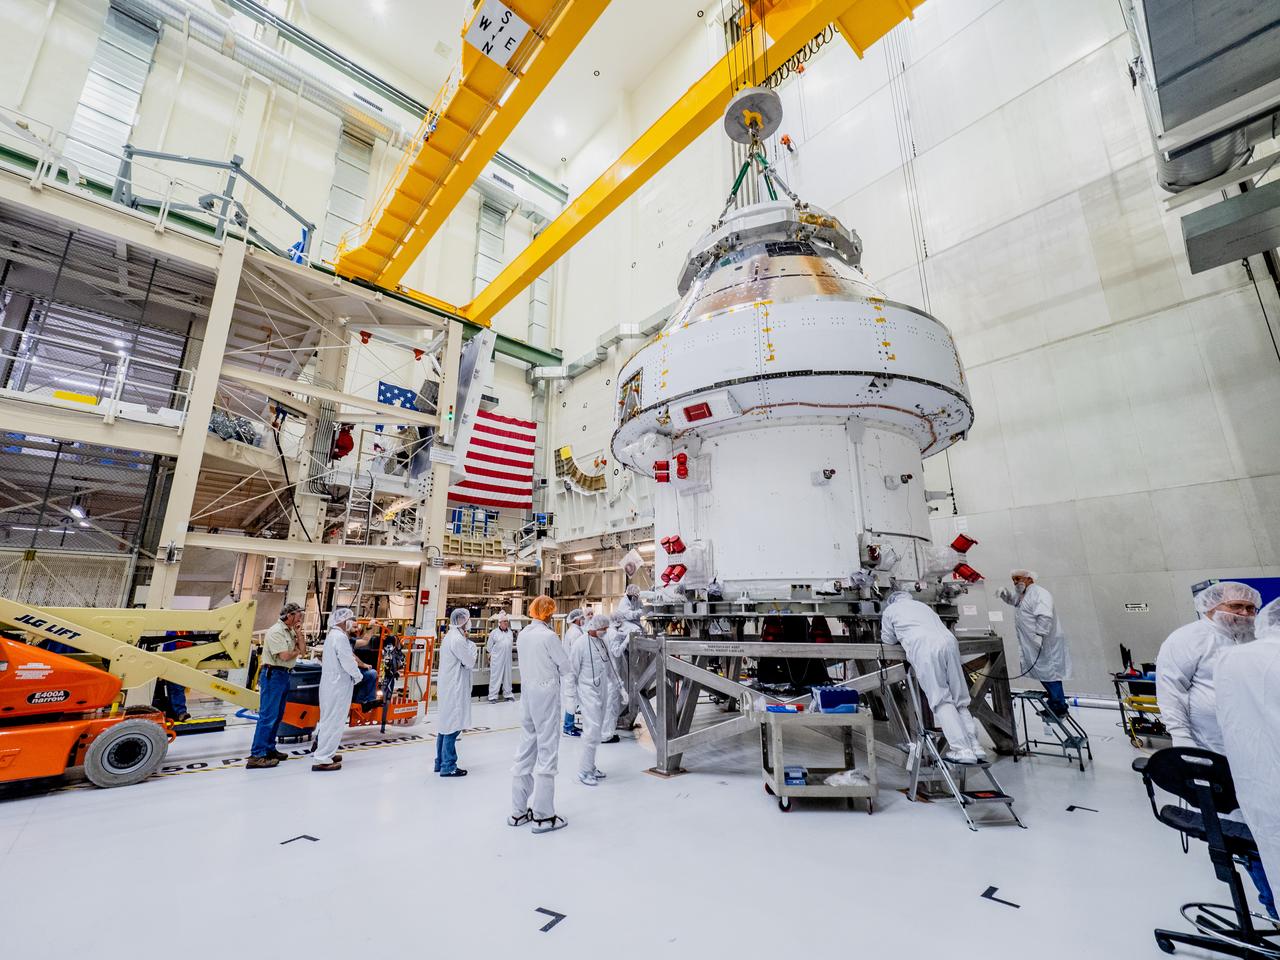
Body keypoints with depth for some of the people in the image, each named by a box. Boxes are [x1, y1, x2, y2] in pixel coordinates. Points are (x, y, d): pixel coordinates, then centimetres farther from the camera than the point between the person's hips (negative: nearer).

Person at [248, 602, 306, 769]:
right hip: (272, 675, -10)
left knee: (277, 715, 15)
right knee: (268, 716, -9)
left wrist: (298, 632, 0)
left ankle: (269, 749, 24)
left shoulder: (291, 631, 12)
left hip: (283, 675, 10)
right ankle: (256, 756, -6)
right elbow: (285, 656, -22)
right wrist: (297, 651, -2)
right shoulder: (276, 631, -16)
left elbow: (303, 650, 7)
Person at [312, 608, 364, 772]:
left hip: (331, 682, 10)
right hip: (339, 684, -10)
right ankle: (322, 759, -1)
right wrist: (358, 676, -7)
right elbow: (348, 662, -20)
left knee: (329, 719, 19)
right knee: (334, 721, -5)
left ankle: (325, 752, 29)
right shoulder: (340, 637, -20)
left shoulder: (332, 635, 12)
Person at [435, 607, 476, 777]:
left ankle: (440, 763, 25)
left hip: (448, 686, 10)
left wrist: (467, 644, 0)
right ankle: (448, 767, 4)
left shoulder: (450, 636, 12)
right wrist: (471, 646, -4)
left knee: (445, 725, 16)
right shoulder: (458, 639, -19)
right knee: (452, 727, -3)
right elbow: (470, 663, -14)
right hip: (454, 688, -10)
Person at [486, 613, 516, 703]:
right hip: (497, 659, -5)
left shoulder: (510, 632, 9)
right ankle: (493, 696, 8)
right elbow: (489, 646, 2)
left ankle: (507, 695, 22)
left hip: (507, 658, 5)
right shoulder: (494, 632, -5)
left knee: (507, 676, 11)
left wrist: (506, 652, 13)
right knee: (495, 677, -1)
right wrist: (494, 653, 8)